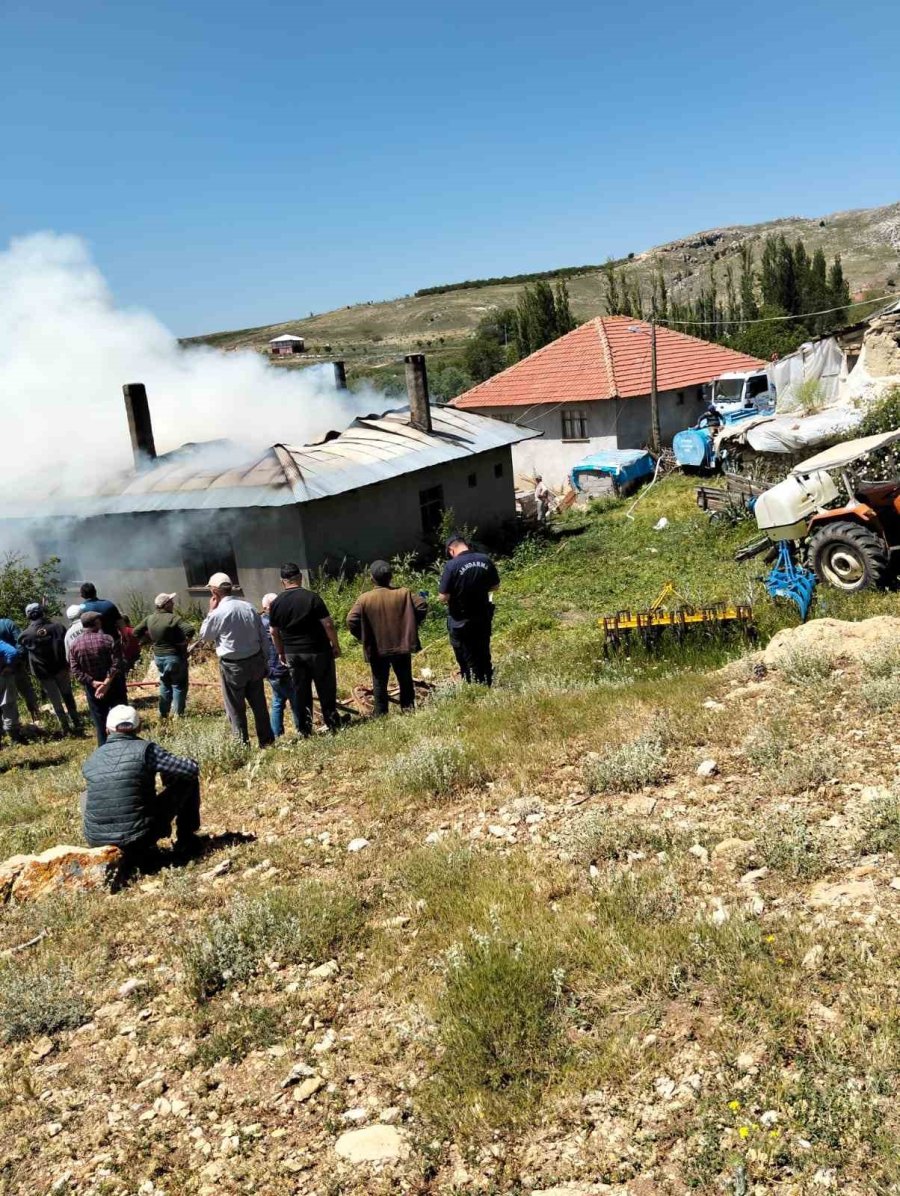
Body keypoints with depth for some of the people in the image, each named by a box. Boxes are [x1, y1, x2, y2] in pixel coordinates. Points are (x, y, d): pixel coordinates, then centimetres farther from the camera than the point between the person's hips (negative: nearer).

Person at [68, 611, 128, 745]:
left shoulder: (74, 645, -3)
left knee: (99, 720, 11)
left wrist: (93, 683, -12)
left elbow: (76, 671, -8)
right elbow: (117, 664, -21)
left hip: (93, 689, 2)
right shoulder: (108, 639, -12)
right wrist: (107, 682, -20)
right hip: (114, 686, -2)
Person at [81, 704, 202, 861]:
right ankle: (186, 841, 20)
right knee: (187, 778, 11)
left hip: (97, 843, 4)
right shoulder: (144, 748, -8)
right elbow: (192, 768, -6)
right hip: (140, 841, -4)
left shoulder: (91, 760, 7)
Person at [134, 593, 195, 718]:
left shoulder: (149, 619, -1)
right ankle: (178, 714, 6)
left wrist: (151, 641, 11)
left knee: (165, 684, 21)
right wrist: (185, 641, -14)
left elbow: (136, 632, 9)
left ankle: (163, 713, 24)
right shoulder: (173, 618, -20)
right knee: (179, 684, 6)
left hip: (158, 656, 6)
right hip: (175, 656, -6)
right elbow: (190, 630, -31)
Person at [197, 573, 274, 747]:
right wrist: (263, 659, 15)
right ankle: (266, 740, 26)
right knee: (259, 703, 16)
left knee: (236, 708, 8)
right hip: (255, 661, 5)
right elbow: (262, 636, 4)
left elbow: (204, 635, 1)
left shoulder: (218, 613, -17)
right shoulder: (248, 606, -1)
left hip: (233, 666, -5)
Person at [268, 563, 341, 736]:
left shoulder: (276, 604, -1)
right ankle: (332, 724, 16)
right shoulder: (312, 597, -14)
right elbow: (328, 624, -14)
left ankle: (305, 730, 15)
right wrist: (335, 645, -2)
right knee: (326, 689, 9)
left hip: (292, 654, 3)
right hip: (317, 651, -3)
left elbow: (274, 632, 7)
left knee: (301, 692, 11)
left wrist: (281, 653, 20)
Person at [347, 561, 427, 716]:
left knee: (379, 683, 12)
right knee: (405, 679, 18)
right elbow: (422, 606, -11)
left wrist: (364, 638, -2)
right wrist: (411, 625, 1)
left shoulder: (364, 598, -11)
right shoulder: (404, 593, -6)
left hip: (377, 649, -1)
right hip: (402, 646, 1)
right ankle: (408, 707, 24)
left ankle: (380, 713, 16)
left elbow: (351, 621, -16)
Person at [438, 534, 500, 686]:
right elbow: (495, 586, 6)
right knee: (484, 657, 20)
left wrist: (457, 593, 2)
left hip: (460, 622, -4)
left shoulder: (452, 565, -20)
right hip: (483, 619, 4)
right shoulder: (486, 560, -6)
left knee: (468, 661, 11)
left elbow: (443, 597, -19)